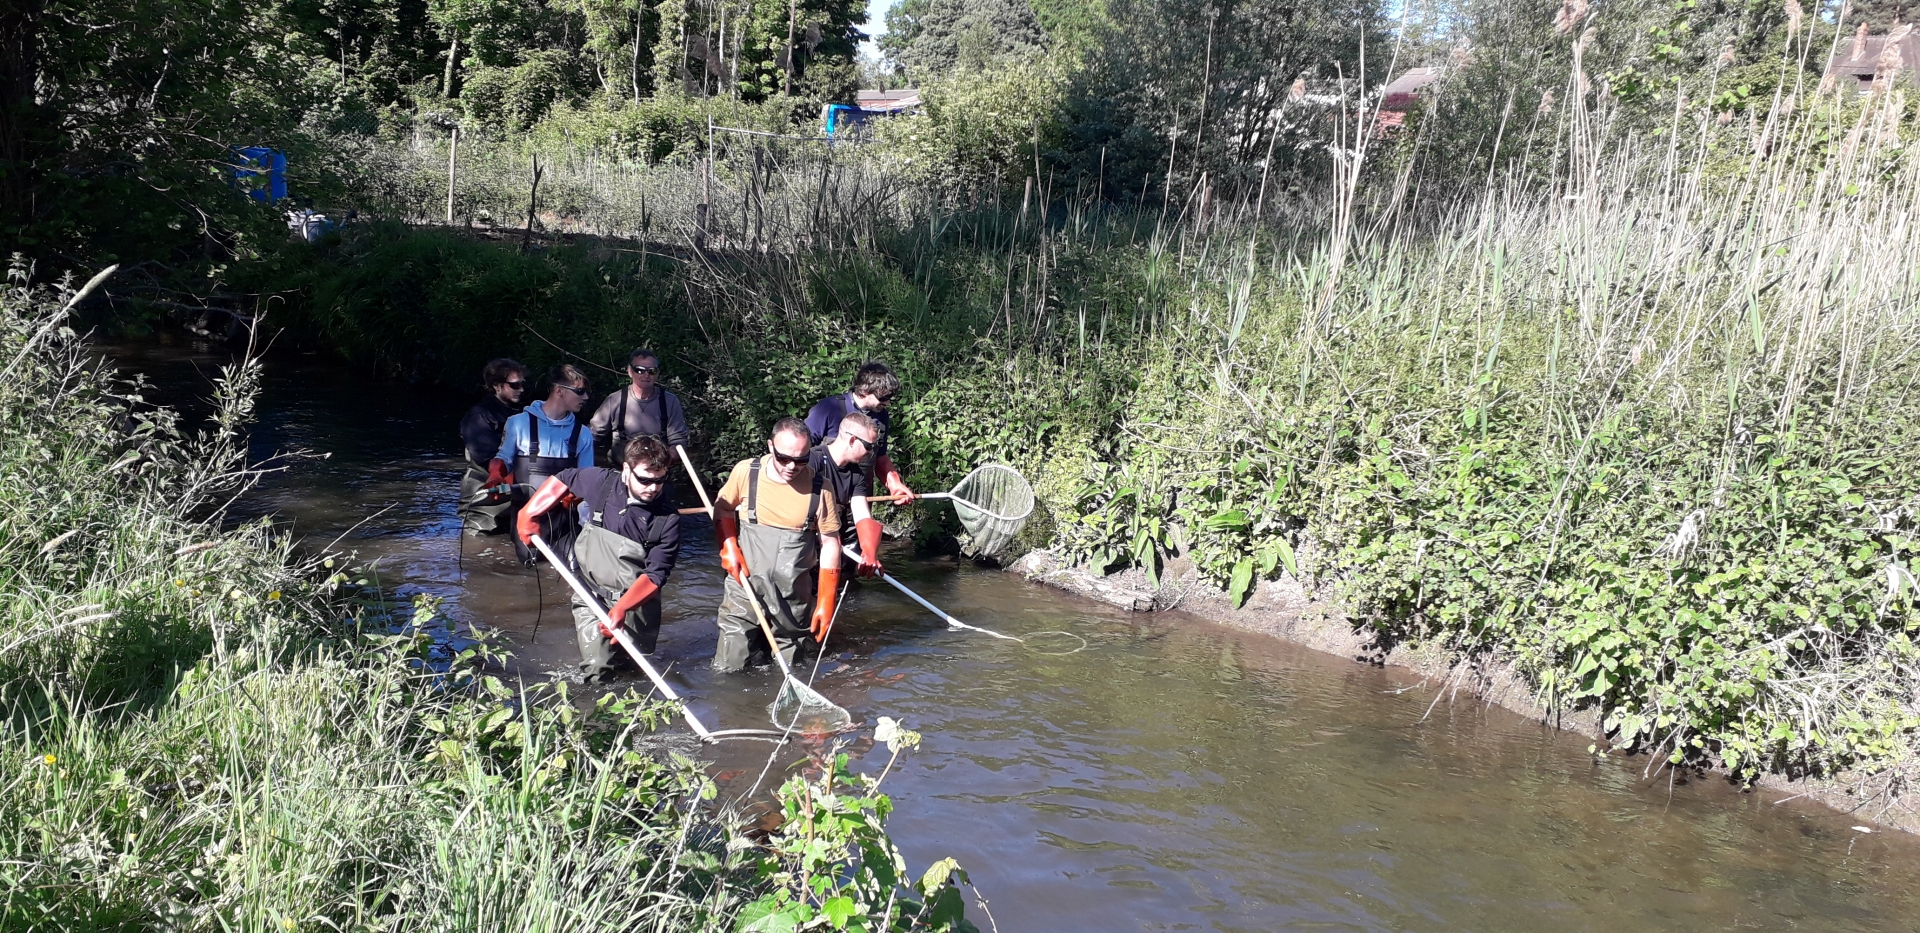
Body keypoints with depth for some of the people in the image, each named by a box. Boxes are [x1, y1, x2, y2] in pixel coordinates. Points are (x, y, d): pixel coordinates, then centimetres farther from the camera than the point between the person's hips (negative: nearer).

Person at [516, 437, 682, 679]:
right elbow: (561, 480, 9)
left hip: (636, 601, 0)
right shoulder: (601, 482, -11)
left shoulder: (668, 520, -16)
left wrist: (622, 609, -29)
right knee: (597, 669, -10)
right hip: (591, 595, 0)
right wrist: (530, 513, 4)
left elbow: (655, 575, -17)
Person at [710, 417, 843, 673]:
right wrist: (729, 547, -5)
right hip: (745, 588, 0)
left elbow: (830, 543, -1)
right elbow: (722, 509, 11)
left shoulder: (819, 488, -9)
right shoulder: (745, 472, -8)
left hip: (794, 600, 0)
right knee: (728, 670, 0)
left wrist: (825, 604, -3)